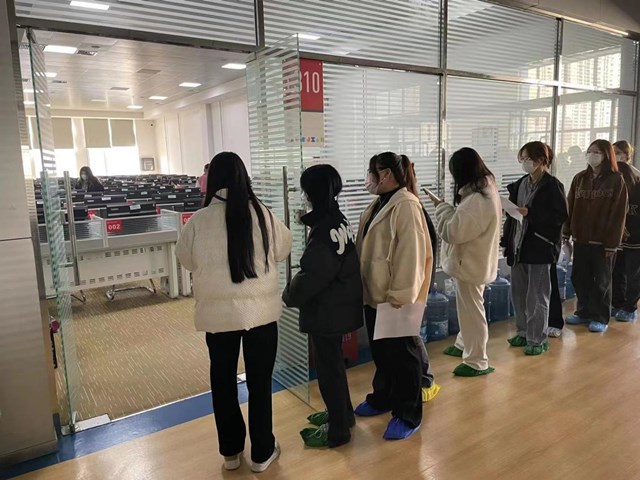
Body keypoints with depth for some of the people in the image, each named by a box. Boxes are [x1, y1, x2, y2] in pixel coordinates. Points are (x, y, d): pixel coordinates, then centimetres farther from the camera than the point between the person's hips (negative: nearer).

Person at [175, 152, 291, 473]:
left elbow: (186, 261, 6)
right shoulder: (261, 214, -10)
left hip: (217, 313, 1)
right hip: (260, 310, 0)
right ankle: (262, 453, 27)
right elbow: (282, 251, 6)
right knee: (259, 382, 13)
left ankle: (231, 451, 33)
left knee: (223, 381, 18)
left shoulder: (199, 220, -10)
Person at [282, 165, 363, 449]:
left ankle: (337, 429, 21)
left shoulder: (325, 229, -24)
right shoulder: (337, 220, 6)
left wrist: (289, 296, -9)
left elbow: (314, 275, -23)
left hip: (326, 309, -10)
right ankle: (342, 413, 40)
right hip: (338, 304, 10)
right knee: (332, 361, 23)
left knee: (328, 366, 5)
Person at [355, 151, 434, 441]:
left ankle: (408, 415, 21)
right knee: (380, 350, 21)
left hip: (396, 298, -9)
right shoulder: (379, 204, 11)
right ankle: (383, 398, 40)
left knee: (402, 354, 6)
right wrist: (364, 287, 14)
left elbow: (410, 254, -22)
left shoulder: (406, 205, -18)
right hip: (374, 293, 9)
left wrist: (401, 296, -21)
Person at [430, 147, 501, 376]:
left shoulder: (476, 199, -28)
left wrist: (441, 207, -13)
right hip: (474, 260, 10)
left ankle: (477, 361, 16)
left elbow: (452, 231, -26)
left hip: (470, 263, -10)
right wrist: (449, 208, -1)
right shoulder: (486, 191, 6)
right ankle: (464, 344, 43)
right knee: (468, 308, 25)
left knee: (472, 311, 2)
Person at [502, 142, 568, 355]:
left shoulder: (553, 185, -7)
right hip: (519, 245, 6)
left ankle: (538, 339, 13)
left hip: (540, 247, -6)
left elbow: (561, 216, -12)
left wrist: (530, 213, -20)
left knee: (537, 296, 1)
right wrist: (507, 241, 8)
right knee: (518, 293, 12)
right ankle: (524, 332, 27)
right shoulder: (520, 184, 10)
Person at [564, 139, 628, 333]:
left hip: (603, 241, -4)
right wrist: (567, 233, 3)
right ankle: (584, 312, 28)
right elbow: (570, 207, 7)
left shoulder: (616, 180, -6)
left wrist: (612, 242, -13)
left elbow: (618, 213, -9)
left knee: (601, 280, 7)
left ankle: (600, 318, 21)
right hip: (581, 239, 4)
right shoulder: (580, 178, 7)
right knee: (579, 277, 12)